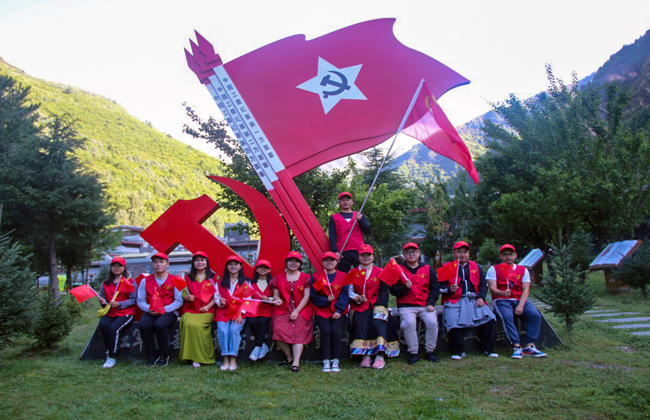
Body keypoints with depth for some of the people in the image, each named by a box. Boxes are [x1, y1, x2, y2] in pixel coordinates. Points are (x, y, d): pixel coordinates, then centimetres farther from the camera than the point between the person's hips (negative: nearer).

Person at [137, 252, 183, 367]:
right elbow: (140, 301, 8)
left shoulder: (174, 280, 2)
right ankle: (152, 355, -8)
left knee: (159, 325, -34)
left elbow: (179, 301, -3)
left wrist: (164, 309, -16)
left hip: (169, 312, -3)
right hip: (150, 312, 3)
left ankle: (164, 356, -10)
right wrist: (148, 309, -12)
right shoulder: (146, 281, 10)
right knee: (144, 326, -29)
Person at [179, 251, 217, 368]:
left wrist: (208, 306, -10)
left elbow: (216, 296, 4)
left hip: (207, 310, -2)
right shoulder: (188, 278, 20)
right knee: (187, 323, -30)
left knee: (197, 324, -32)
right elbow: (184, 294, 16)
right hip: (190, 310, 2)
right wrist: (187, 297, -8)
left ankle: (198, 357, -20)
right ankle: (190, 356, -19)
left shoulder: (214, 277, 11)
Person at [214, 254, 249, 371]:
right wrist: (220, 302, -12)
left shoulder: (245, 282, 11)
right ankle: (225, 359, -20)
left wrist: (240, 314, -11)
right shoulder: (220, 282, 18)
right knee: (222, 330, -25)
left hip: (239, 313, -2)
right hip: (223, 312, 2)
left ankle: (233, 359, -22)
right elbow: (216, 297, 11)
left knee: (234, 329, -28)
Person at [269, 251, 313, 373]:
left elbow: (306, 296, 0)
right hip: (283, 310, 2)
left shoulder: (306, 278, 7)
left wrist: (297, 311, -9)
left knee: (298, 333, -20)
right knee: (279, 330, -21)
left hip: (301, 310, -1)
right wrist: (277, 300, -13)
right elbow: (276, 295, 13)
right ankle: (289, 357, -3)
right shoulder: (278, 278, 14)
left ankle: (296, 362, -22)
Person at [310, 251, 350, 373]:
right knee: (325, 330, -24)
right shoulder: (315, 277, 7)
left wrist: (339, 310, -11)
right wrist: (326, 300, -12)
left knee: (335, 330, -23)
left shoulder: (343, 276, 6)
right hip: (321, 311, 0)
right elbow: (314, 297, 4)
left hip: (338, 311, 0)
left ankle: (336, 360, -9)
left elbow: (344, 295, 1)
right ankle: (326, 361, -13)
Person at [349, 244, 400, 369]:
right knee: (360, 323, -29)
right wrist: (357, 297, -13)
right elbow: (350, 291, 9)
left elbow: (383, 292, 4)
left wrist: (378, 308, -11)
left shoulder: (379, 271, 12)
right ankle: (365, 355, -27)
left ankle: (380, 355, -30)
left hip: (376, 305, 0)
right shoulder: (353, 273, 15)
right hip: (359, 306, 0)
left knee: (377, 322, -29)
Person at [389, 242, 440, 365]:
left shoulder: (428, 269, 13)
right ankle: (413, 353, -13)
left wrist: (430, 303, -3)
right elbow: (393, 290, 1)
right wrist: (406, 287, -16)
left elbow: (434, 288, 11)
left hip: (425, 305, 2)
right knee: (409, 323, -30)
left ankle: (430, 351, -4)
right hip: (406, 306, -2)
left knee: (432, 322, -25)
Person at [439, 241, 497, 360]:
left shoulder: (476, 267, 21)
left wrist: (481, 297, -3)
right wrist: (450, 289, -16)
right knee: (453, 321, -29)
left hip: (474, 300, 3)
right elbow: (440, 288, 5)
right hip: (455, 301, -2)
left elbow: (483, 285, 15)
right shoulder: (446, 268, 10)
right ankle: (459, 351, -11)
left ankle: (488, 349, -4)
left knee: (489, 317, -21)